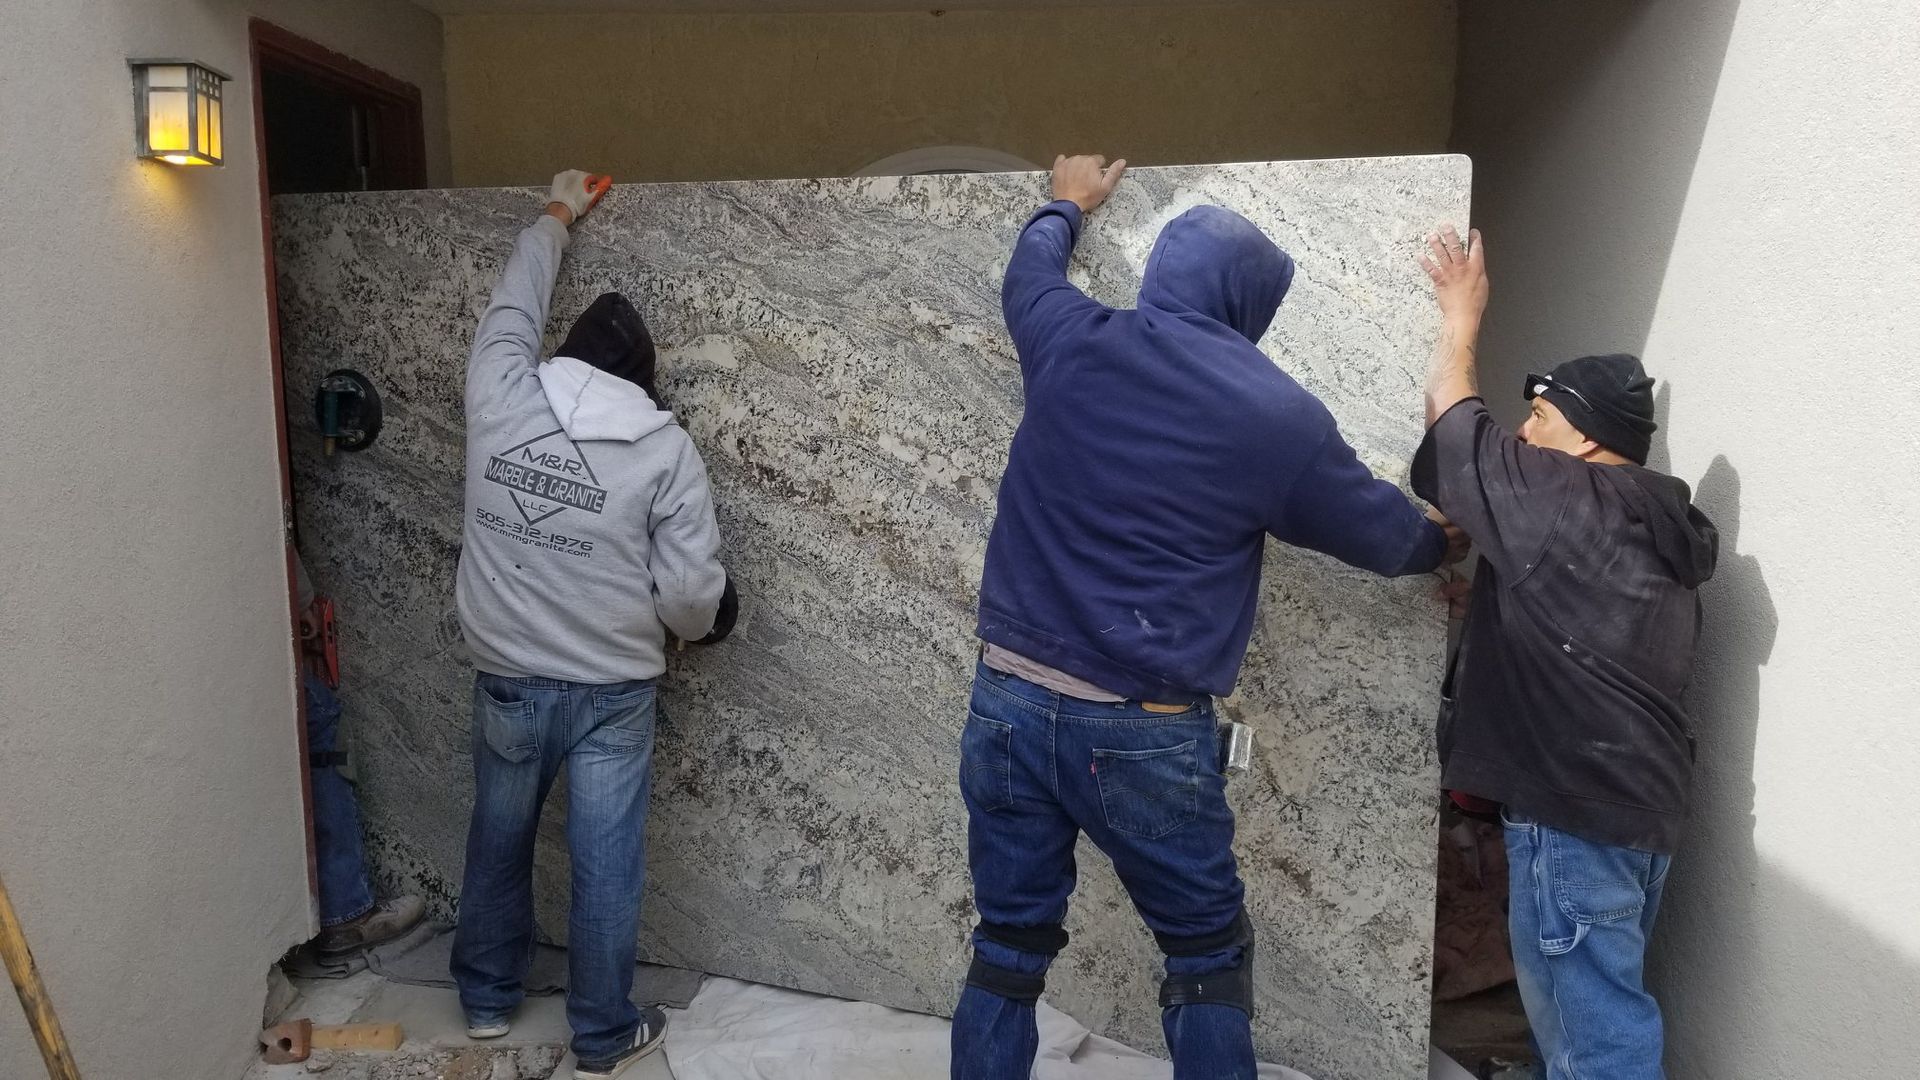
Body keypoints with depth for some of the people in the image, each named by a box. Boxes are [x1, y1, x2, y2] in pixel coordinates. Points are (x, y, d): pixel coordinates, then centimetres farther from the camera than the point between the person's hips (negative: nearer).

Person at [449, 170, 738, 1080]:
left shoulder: (500, 398, -6)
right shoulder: (664, 448, -12)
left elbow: (512, 308, 15)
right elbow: (694, 594, -15)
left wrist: (556, 216, 29)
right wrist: (700, 621, 9)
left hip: (507, 682, 3)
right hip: (613, 694, -3)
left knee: (498, 840, 22)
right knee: (605, 866, 10)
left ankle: (486, 1000, 41)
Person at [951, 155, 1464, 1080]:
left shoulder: (1071, 343, 1)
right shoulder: (1281, 417, -6)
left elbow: (1029, 270, 26)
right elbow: (1389, 536, 9)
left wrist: (1066, 206, 47)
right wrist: (1442, 542, 33)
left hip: (1009, 700, 4)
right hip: (1144, 733, -3)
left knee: (1007, 951, 15)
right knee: (1208, 959, 17)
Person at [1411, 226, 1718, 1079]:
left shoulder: (1561, 498, -14)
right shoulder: (1660, 530, 12)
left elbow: (1453, 428, -4)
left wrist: (1461, 318, 10)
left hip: (1576, 806, -9)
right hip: (1637, 800, 9)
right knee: (1590, 1003, 20)